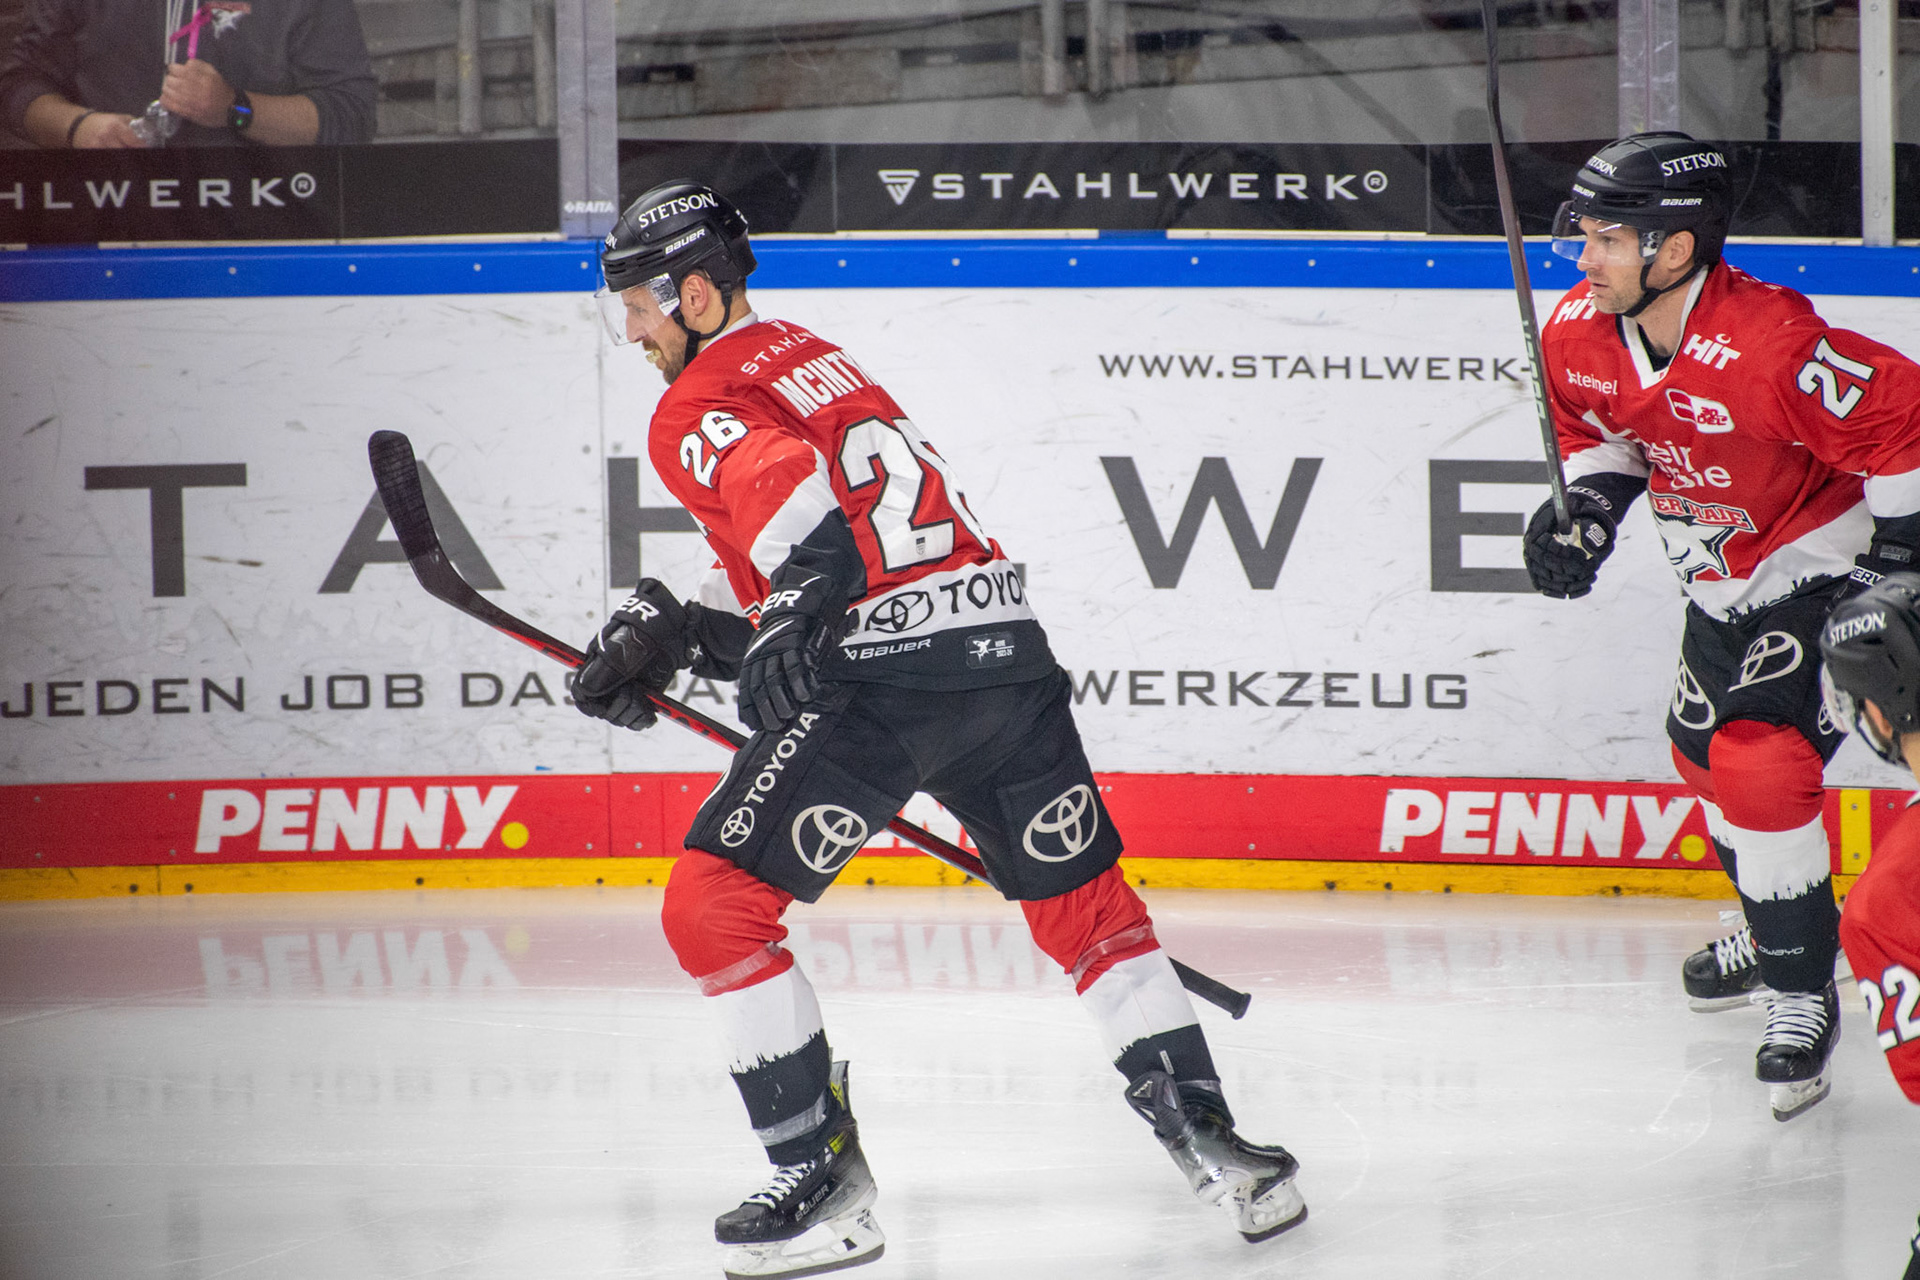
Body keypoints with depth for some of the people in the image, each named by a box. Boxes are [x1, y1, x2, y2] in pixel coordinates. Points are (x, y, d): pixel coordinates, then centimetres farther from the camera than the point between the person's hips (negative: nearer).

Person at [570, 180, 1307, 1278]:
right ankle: (1207, 1137, 16)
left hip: (882, 673, -8)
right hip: (1006, 638, 8)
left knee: (714, 904, 0)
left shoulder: (698, 410, 0)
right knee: (1082, 900, 20)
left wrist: (790, 622, -35)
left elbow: (789, 493, -22)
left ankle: (825, 1180, -2)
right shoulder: (809, 356, 27)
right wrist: (670, 633, 27)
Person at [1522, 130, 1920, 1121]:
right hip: (1724, 583, 9)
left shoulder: (1771, 349, -36)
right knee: (1705, 750, 22)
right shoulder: (1578, 333, -11)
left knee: (1759, 768, -18)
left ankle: (1801, 991, -2)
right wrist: (1586, 507, -9)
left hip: (1826, 573, -8)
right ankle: (1770, 931, 47)